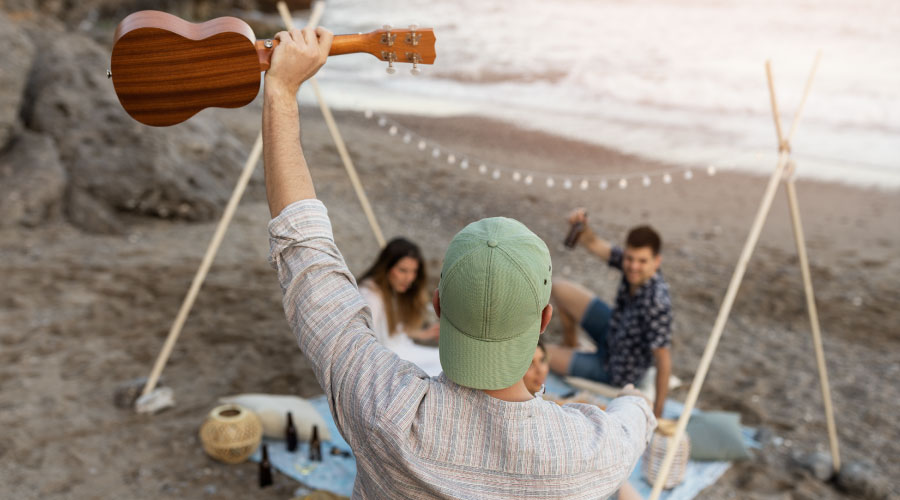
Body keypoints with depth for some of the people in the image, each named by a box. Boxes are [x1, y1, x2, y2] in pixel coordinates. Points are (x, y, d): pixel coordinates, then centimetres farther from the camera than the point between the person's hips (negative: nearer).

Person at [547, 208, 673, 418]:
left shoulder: (656, 304, -39)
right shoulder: (631, 264, -20)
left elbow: (664, 361, -33)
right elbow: (592, 243, -14)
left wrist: (657, 411, -27)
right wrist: (582, 225, -37)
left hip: (615, 372, -7)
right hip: (611, 333, 7)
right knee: (560, 289, 10)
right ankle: (569, 343, 32)